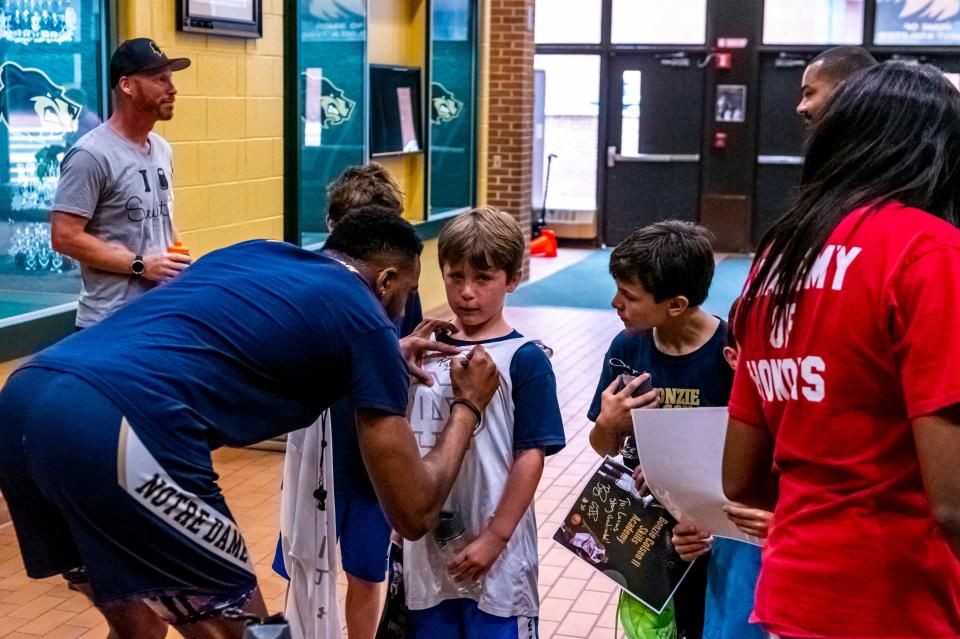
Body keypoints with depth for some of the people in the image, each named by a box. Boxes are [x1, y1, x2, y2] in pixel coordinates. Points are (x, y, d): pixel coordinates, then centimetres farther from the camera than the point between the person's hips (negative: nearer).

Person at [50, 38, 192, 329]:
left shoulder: (162, 149, 12)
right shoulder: (91, 155, -14)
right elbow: (65, 237, -18)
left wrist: (180, 262, 5)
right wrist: (140, 264, -18)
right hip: (112, 323, -8)